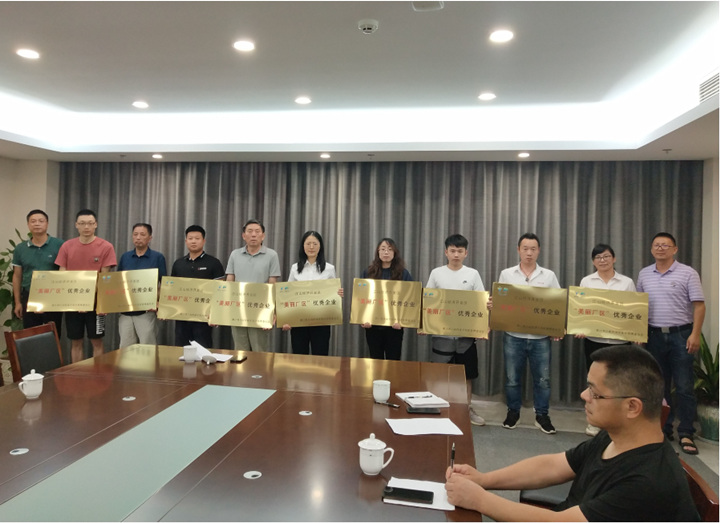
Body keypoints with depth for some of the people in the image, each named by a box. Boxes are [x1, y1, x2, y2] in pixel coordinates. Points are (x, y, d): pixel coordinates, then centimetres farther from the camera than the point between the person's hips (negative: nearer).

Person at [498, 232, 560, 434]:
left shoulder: (549, 276, 4)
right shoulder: (506, 274, 3)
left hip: (540, 337, 1)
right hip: (513, 336, 0)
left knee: (542, 378, 7)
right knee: (512, 378, 9)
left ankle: (542, 416, 23)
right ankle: (513, 412, 26)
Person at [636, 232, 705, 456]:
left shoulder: (687, 273, -4)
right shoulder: (644, 274, 8)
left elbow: (699, 305, -7)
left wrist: (695, 334, -15)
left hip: (681, 335, -4)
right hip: (654, 336, 4)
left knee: (684, 387, -1)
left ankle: (686, 434, 8)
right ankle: (662, 429, 21)